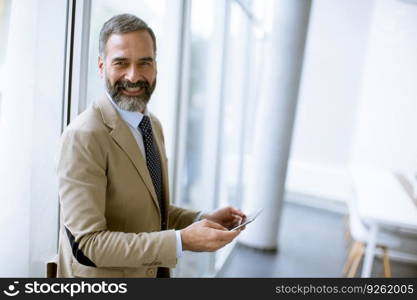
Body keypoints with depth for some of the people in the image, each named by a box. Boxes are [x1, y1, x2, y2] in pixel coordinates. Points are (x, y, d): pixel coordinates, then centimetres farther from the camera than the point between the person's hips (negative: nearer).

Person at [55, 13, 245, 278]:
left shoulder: (153, 125, 2)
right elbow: (86, 245, -26)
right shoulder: (83, 136, -24)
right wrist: (181, 241, -31)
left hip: (155, 270, 7)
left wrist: (201, 220, -6)